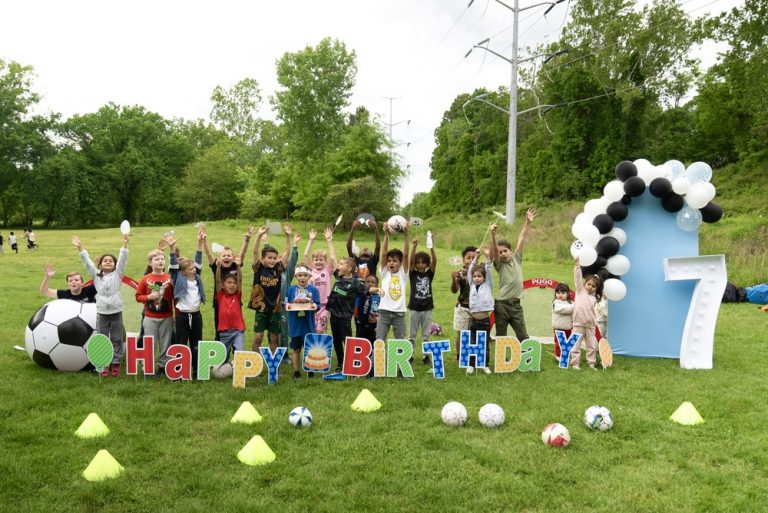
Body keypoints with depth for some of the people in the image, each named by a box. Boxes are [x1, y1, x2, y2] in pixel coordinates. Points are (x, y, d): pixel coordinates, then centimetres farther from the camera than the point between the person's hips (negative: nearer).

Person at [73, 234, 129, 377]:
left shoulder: (118, 274, 3)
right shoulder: (96, 275, 7)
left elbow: (122, 260, -8)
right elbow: (87, 262, 1)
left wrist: (125, 244, -21)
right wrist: (79, 248, -9)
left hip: (116, 312, -1)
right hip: (101, 312, 1)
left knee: (117, 339, 6)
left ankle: (115, 363, 15)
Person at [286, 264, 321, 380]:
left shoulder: (313, 289, -1)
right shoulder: (291, 289, 2)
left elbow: (317, 305, -2)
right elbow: (287, 303, 3)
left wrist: (315, 306, -23)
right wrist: (287, 305, -18)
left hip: (308, 325, -1)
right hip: (295, 324, 1)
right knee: (296, 348, 10)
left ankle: (311, 370, 21)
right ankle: (296, 371, 21)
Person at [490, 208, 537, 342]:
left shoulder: (517, 259, 8)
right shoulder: (499, 265, -1)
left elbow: (522, 239, 2)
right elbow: (494, 250, -18)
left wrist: (528, 222, -2)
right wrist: (493, 234, -33)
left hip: (516, 304, 3)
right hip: (502, 304, -3)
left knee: (523, 337, 7)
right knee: (500, 337, 6)